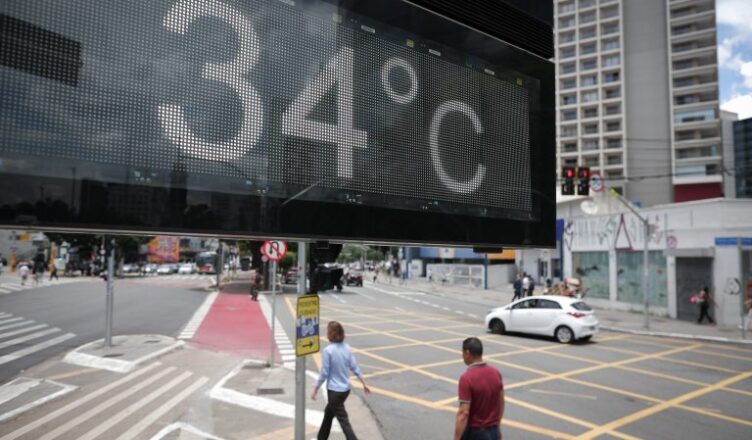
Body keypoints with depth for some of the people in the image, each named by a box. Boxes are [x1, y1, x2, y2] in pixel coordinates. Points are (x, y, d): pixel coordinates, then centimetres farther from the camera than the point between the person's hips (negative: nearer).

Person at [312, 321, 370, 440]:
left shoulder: (328, 350, -19)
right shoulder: (347, 348, -1)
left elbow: (324, 373, -16)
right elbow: (354, 367, 4)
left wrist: (315, 390, -4)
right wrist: (364, 384, 12)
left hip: (334, 391, -8)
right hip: (346, 389, 8)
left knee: (343, 421, -2)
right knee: (328, 412, 28)